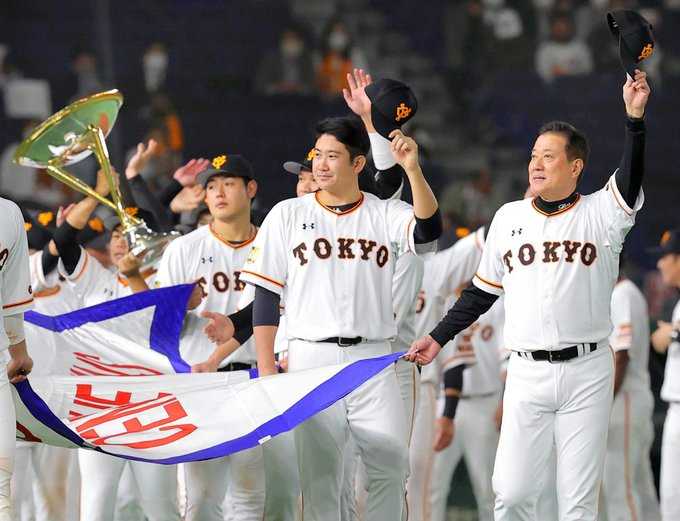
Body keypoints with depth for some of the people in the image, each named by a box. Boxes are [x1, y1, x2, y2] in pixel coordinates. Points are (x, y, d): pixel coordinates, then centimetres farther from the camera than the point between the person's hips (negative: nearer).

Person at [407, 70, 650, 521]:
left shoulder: (599, 214, 0)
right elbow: (483, 291, 18)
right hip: (527, 373, 2)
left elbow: (631, 179, -20)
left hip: (588, 371, -2)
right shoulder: (509, 217, 11)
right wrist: (438, 338, 14)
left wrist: (635, 116, -33)